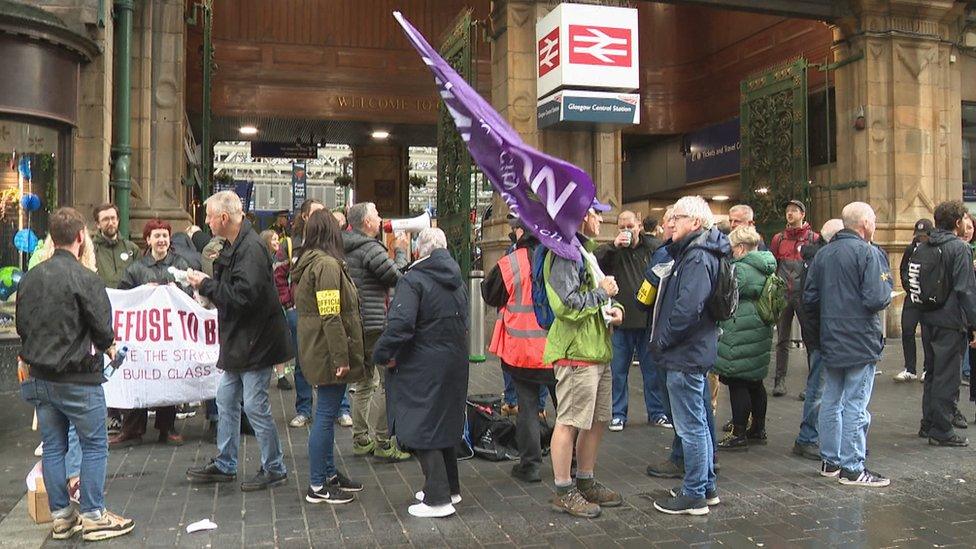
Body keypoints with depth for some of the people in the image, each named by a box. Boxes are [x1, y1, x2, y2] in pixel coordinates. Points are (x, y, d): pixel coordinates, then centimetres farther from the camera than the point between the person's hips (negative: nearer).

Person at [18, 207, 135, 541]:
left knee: (53, 447, 13)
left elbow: (21, 326, 10)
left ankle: (61, 517, 23)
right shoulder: (84, 279, -17)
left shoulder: (30, 278, 4)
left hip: (39, 379, 7)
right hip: (77, 380, -7)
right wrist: (107, 347, 6)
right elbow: (104, 331, -15)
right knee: (94, 446, 6)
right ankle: (94, 517, 11)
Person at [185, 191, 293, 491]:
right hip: (237, 342, 10)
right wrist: (207, 283, 1)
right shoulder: (233, 246, 12)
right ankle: (224, 464, 30)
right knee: (226, 401, 17)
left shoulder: (251, 249, -21)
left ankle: (274, 469, 12)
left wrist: (206, 284, -17)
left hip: (255, 342, -10)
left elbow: (243, 296, -28)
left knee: (255, 405, -2)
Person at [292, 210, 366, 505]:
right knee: (326, 415, -3)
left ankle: (329, 473, 28)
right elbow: (331, 317, -22)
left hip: (316, 351, 10)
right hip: (328, 353, -10)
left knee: (327, 413, 17)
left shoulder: (308, 262, 15)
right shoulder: (327, 264, -17)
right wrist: (341, 357, -21)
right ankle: (317, 486, 4)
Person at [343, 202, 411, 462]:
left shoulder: (345, 249, 12)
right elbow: (398, 277, -12)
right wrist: (400, 251, 1)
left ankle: (361, 439, 23)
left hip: (355, 323, 9)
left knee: (364, 382, 17)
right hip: (376, 324, -9)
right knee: (388, 383, -2)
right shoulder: (371, 248, -15)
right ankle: (383, 443, 1)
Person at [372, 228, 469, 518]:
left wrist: (382, 355, -14)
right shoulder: (458, 282, 9)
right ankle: (450, 488, 29)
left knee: (422, 430, 1)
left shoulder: (412, 280, -16)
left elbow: (400, 325, -26)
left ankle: (438, 499, 3)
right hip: (455, 364, 8)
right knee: (443, 425, 20)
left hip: (423, 369, -8)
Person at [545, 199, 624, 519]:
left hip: (598, 350, 11)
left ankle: (586, 482, 30)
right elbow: (567, 305, -24)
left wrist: (614, 309, 9)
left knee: (598, 420, 16)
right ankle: (564, 492, 8)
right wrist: (602, 292, -11)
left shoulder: (586, 251, 21)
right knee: (569, 422, -2)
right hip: (575, 352, -11)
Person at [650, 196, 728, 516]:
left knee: (690, 426, -1)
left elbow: (688, 308, -27)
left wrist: (663, 340, -16)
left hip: (686, 356, -11)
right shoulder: (690, 252, 14)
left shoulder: (697, 257, -18)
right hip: (695, 352, 11)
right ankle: (706, 487, 30)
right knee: (697, 423, 18)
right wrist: (663, 339, 12)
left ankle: (694, 495, 9)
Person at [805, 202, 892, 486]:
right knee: (856, 405, -1)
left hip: (830, 342, 7)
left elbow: (809, 299, 6)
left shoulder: (823, 254, 7)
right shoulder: (868, 253, -14)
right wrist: (886, 282, -1)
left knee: (831, 401, 14)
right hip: (860, 341, -6)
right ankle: (853, 468, 5)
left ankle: (830, 461, 23)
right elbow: (876, 299, -21)